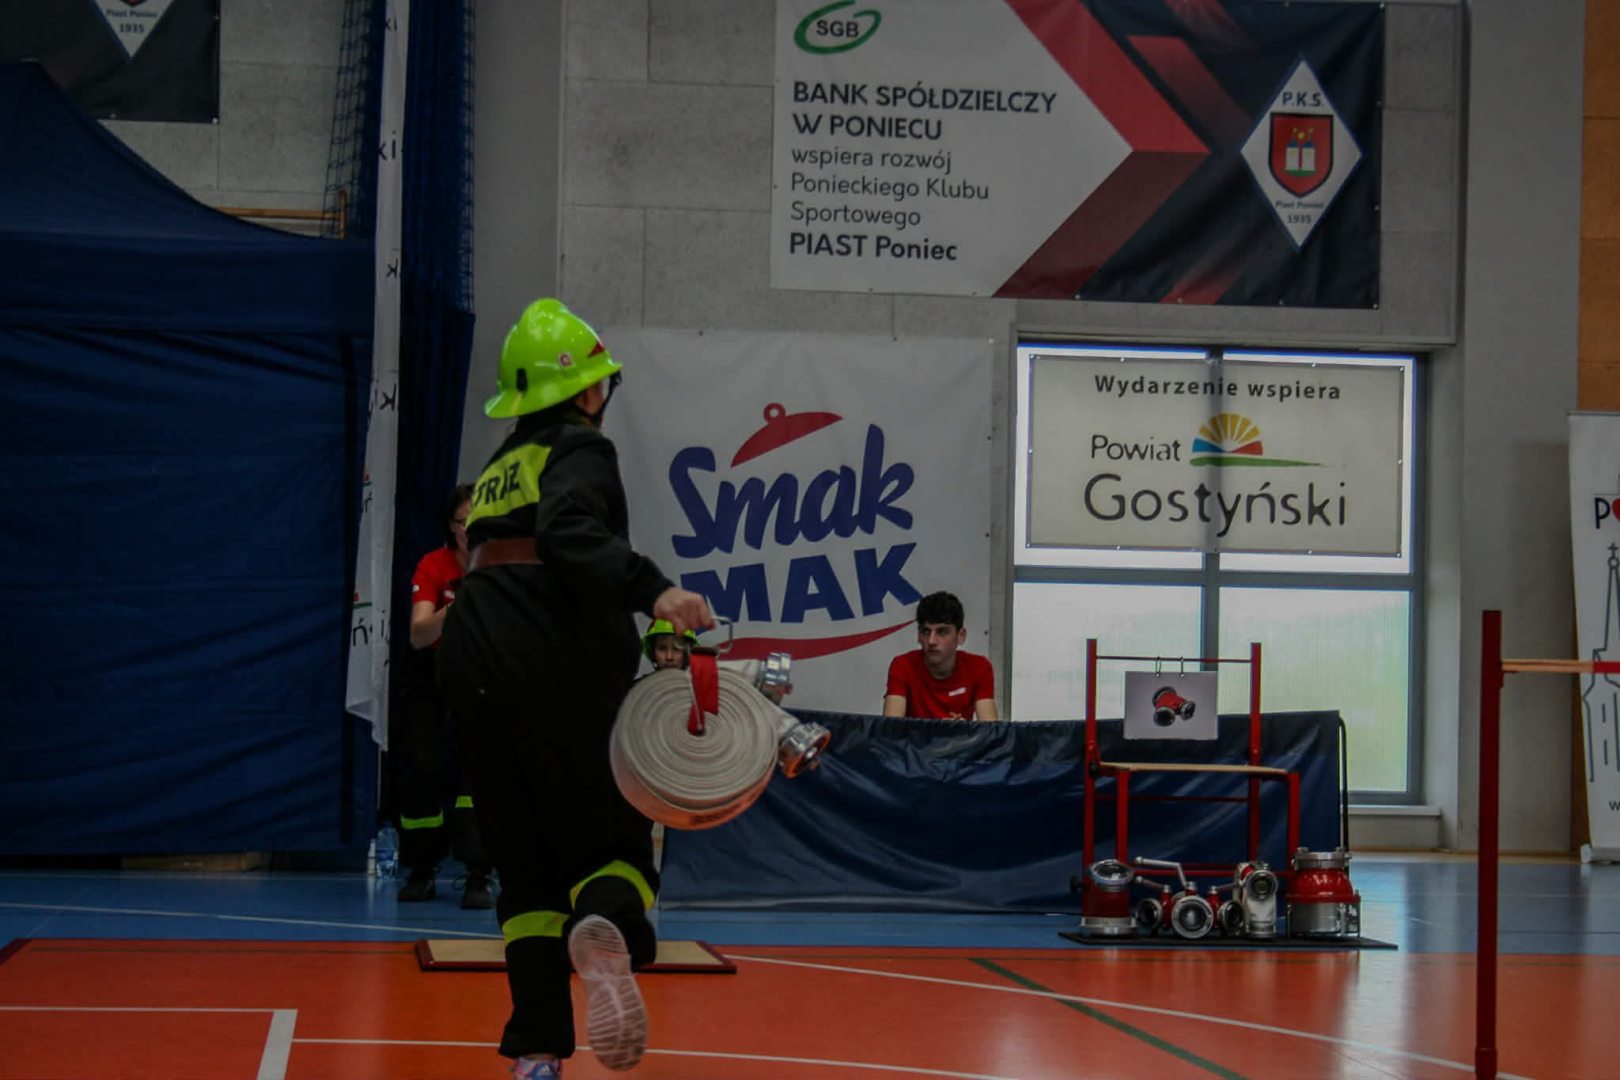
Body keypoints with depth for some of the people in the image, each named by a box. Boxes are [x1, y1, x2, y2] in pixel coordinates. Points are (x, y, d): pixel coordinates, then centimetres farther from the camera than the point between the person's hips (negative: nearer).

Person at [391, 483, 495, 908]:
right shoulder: (433, 566, -18)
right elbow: (418, 636, -29)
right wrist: (454, 608, -47)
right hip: (429, 679, 0)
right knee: (420, 771, -4)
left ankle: (478, 877, -14)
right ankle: (421, 872, 16)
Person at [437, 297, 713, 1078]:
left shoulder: (500, 467, 24)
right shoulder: (578, 447, 0)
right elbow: (570, 535, -20)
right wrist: (653, 590, -33)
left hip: (474, 660, 7)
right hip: (556, 668, -7)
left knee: (527, 858, 10)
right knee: (619, 830, -2)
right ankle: (606, 926, -39)